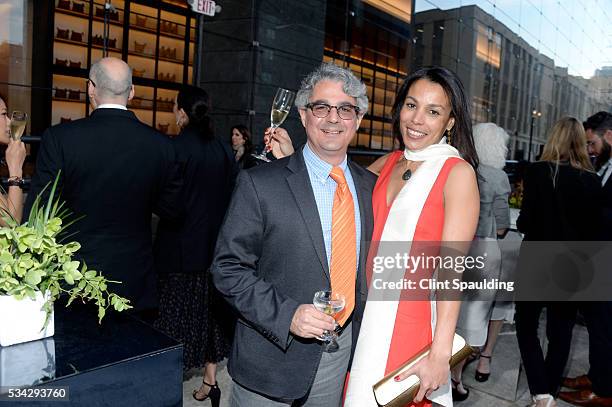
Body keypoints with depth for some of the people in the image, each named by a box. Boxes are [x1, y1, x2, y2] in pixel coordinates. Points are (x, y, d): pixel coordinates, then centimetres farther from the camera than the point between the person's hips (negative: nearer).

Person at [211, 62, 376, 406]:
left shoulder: (371, 186, 2)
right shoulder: (259, 183, -12)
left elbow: (370, 263, 11)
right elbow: (228, 268, -12)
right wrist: (287, 314, -21)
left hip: (344, 355, 4)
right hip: (273, 359, -4)